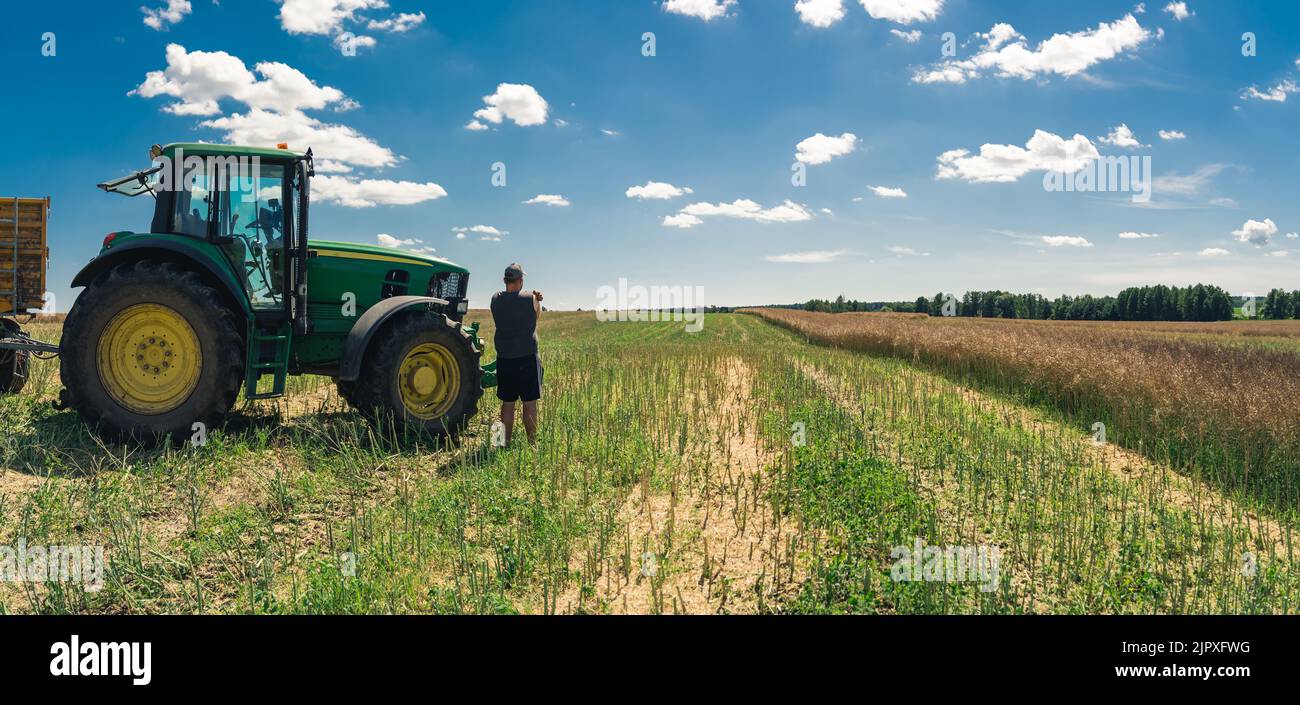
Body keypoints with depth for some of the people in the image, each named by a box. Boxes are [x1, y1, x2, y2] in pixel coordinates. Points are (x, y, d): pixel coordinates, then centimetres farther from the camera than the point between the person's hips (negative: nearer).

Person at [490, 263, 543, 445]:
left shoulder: (496, 299, 0)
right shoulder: (530, 299, -8)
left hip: (504, 359, 3)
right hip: (527, 358, -3)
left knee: (507, 404, 10)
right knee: (530, 404, 3)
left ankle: (506, 443, 14)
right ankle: (532, 444, 8)